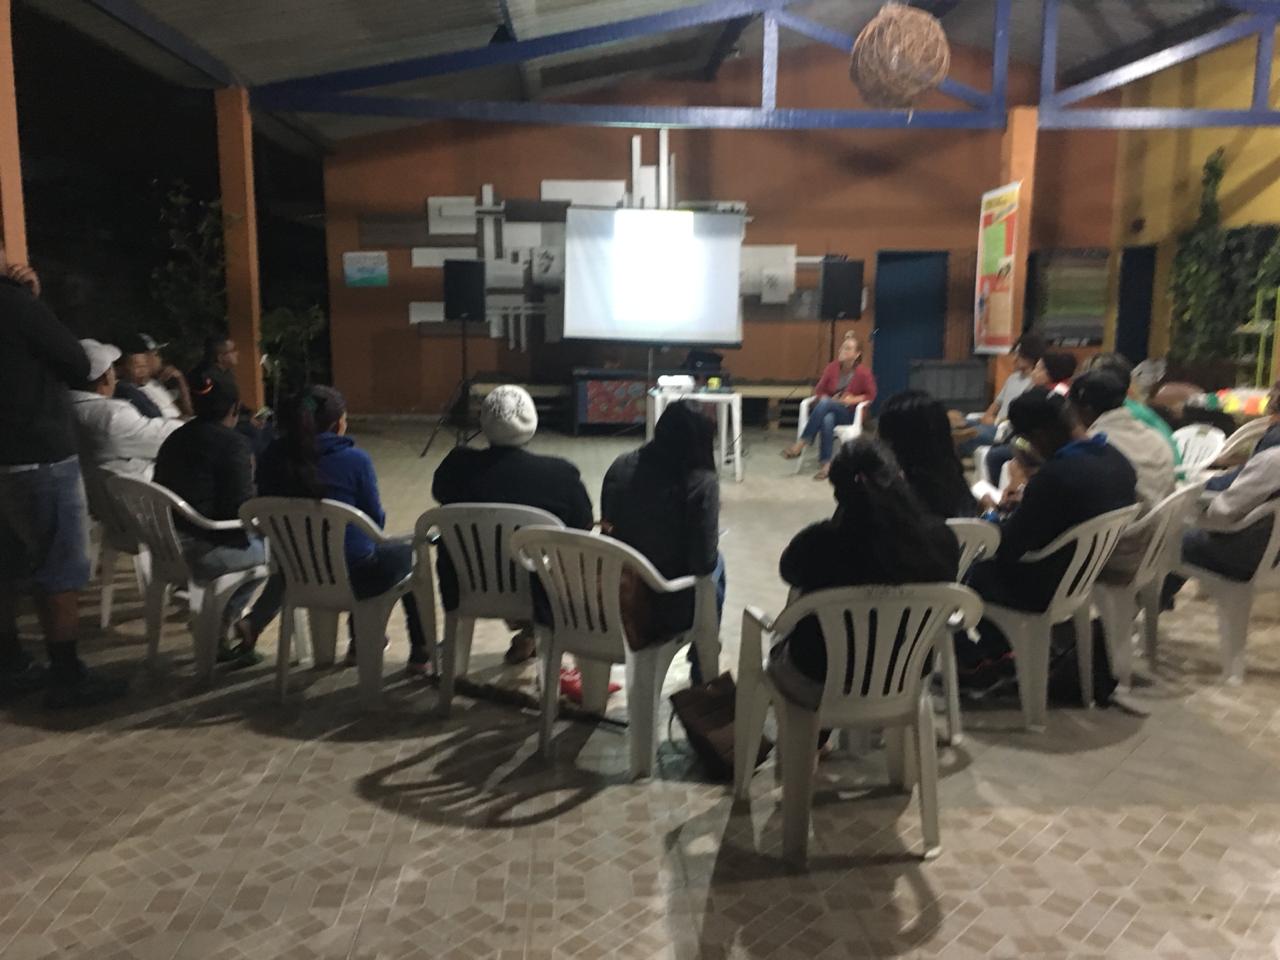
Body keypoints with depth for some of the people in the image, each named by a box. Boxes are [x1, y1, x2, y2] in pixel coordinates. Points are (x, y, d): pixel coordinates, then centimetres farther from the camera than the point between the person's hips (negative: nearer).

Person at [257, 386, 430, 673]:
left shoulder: (274, 456, -5)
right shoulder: (354, 459, -17)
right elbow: (376, 519, -8)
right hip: (352, 577, -5)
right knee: (409, 548, 25)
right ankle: (421, 651, 28)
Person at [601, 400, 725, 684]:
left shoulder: (620, 467, -4)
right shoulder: (702, 482, -18)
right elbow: (703, 561, -18)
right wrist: (710, 559, 5)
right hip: (668, 609, -4)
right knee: (716, 565, 29)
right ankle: (702, 673, 42)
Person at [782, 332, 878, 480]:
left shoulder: (863, 373, -9)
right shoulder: (832, 367, 0)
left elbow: (871, 395, 3)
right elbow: (819, 391, 8)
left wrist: (854, 399, -14)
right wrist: (827, 399, -12)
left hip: (849, 414, -3)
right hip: (828, 410, 3)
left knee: (824, 403, -35)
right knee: (827, 419, -38)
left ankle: (800, 445, -34)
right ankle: (826, 464, -36)